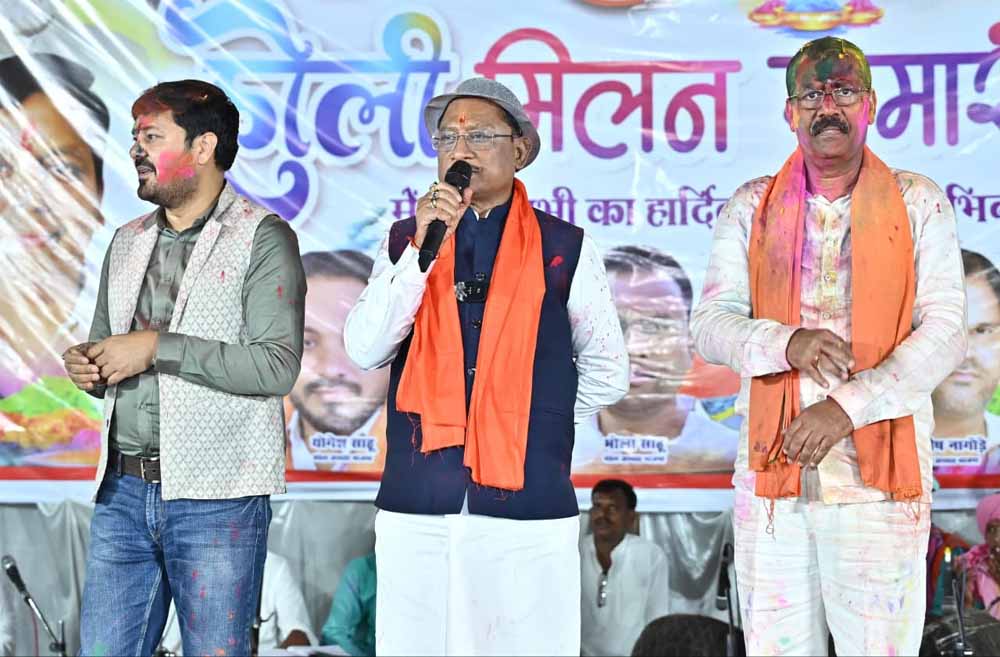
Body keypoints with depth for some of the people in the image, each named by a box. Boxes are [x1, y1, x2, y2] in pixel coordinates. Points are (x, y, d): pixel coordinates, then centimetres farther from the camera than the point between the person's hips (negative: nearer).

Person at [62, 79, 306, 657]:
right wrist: (87, 367, 1)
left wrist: (158, 347, -16)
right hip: (123, 490, 6)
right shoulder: (128, 243, 17)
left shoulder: (262, 237, -4)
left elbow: (278, 366, -15)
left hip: (216, 499, -6)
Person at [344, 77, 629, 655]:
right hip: (417, 507, 2)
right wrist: (423, 247, -9)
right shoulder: (406, 241, 12)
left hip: (528, 503, -1)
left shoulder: (565, 249, 6)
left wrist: (537, 425, 8)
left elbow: (608, 373, 12)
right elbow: (364, 351, -2)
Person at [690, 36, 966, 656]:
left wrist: (848, 407, -14)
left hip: (879, 481, -2)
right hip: (769, 478, 2)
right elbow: (710, 324, 2)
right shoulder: (751, 209, 10)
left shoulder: (918, 203, 4)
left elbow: (946, 333, -3)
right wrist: (787, 344, -19)